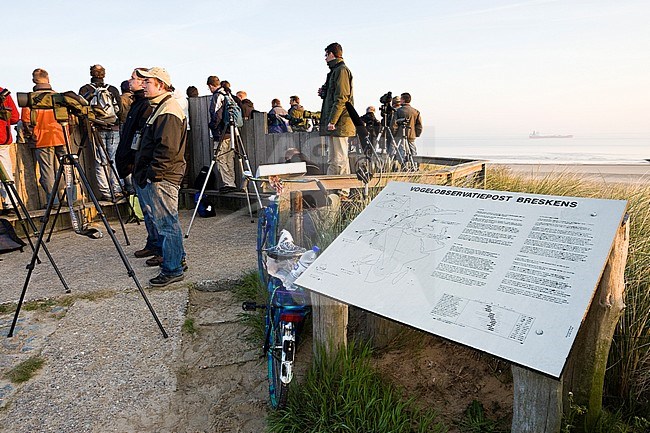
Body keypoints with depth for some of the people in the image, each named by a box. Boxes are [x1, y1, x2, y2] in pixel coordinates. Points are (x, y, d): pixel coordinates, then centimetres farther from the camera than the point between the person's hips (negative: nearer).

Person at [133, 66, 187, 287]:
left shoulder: (169, 111, -15)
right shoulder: (159, 108, 20)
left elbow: (168, 149, -23)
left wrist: (151, 173, -18)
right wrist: (143, 172, 21)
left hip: (161, 178, -11)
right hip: (155, 178, 11)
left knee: (166, 223, -4)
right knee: (166, 222, 17)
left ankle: (173, 270, 6)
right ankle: (178, 260, 29)